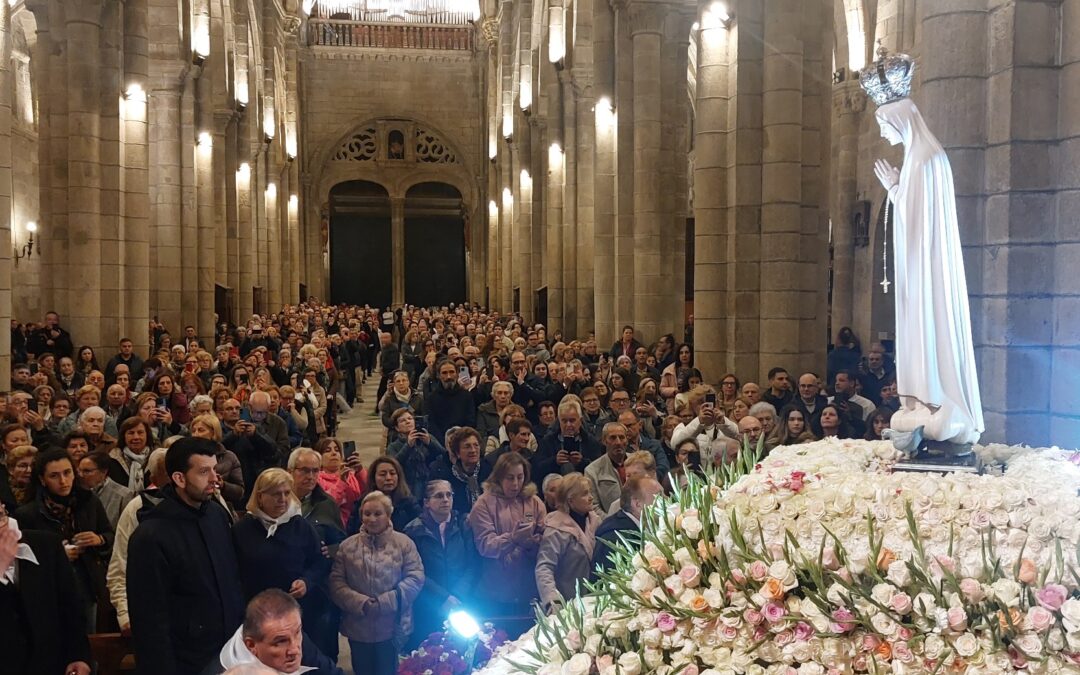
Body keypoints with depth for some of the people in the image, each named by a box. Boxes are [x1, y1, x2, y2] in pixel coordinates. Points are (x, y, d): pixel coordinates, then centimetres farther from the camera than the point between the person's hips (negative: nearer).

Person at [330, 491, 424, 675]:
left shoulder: (404, 543, -1)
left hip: (392, 628, -2)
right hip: (358, 628, 2)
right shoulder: (347, 546, 5)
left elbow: (415, 578, -7)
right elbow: (336, 582, 0)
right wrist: (361, 603, -15)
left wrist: (385, 603, -16)